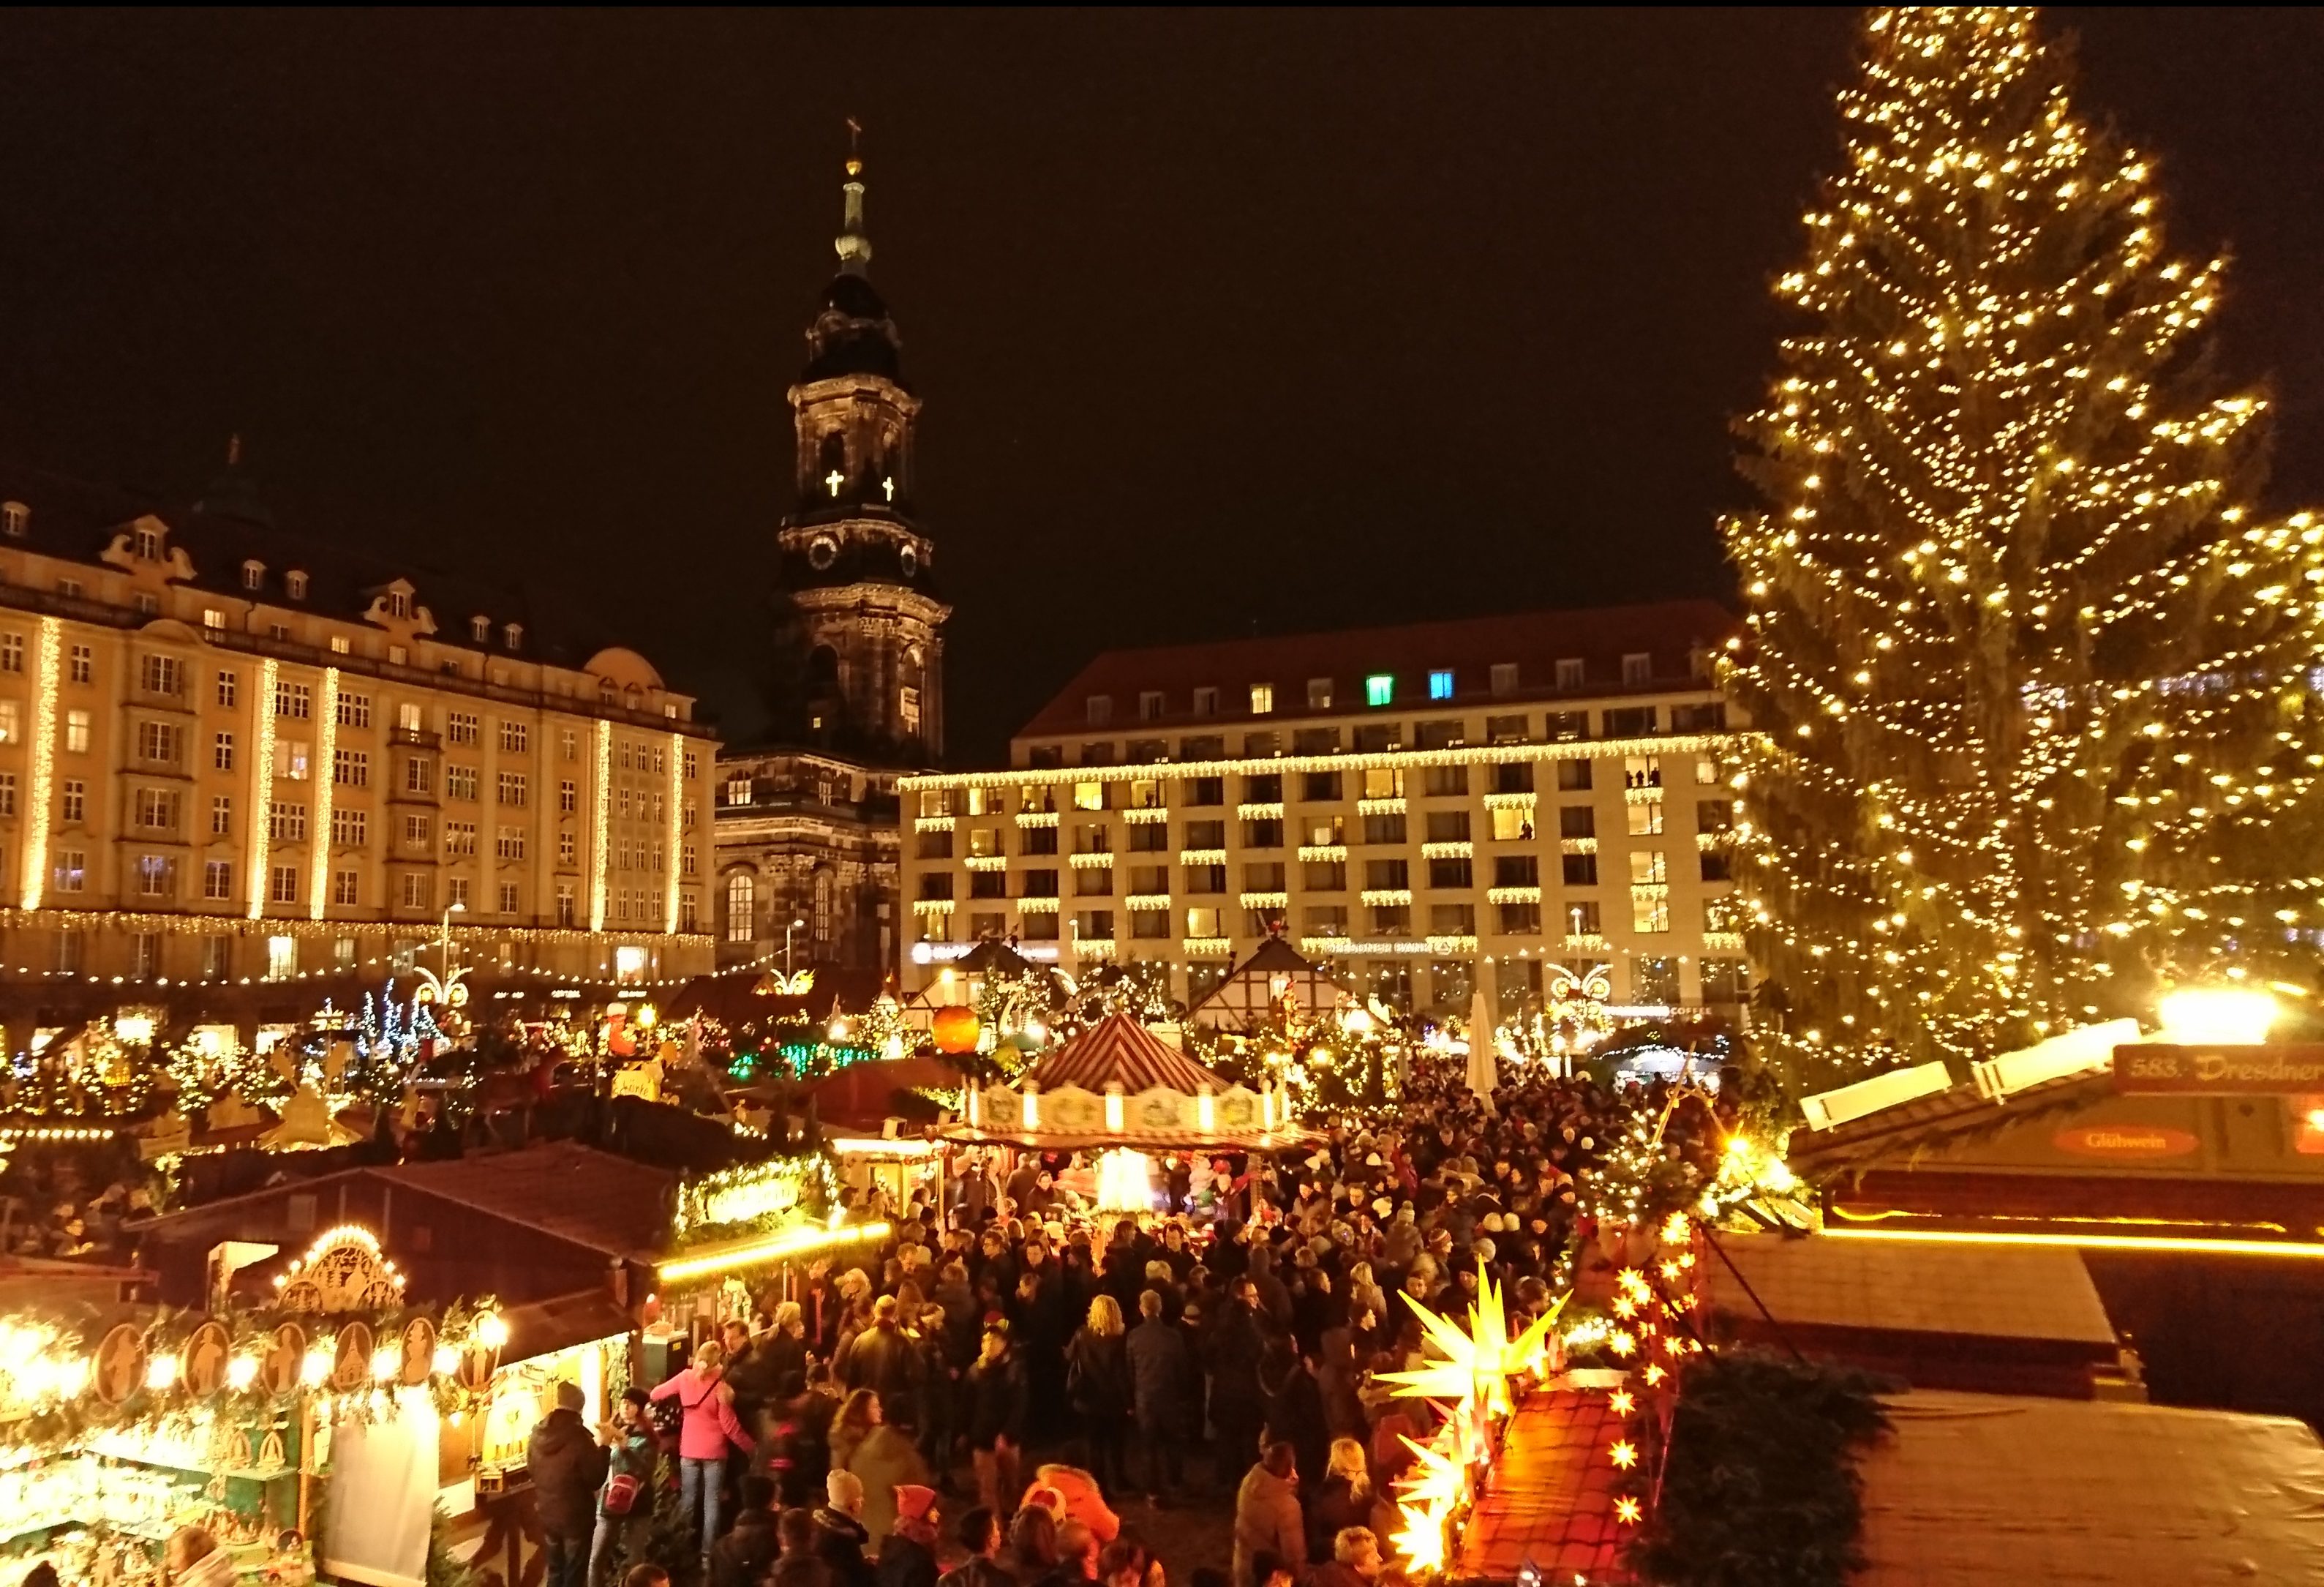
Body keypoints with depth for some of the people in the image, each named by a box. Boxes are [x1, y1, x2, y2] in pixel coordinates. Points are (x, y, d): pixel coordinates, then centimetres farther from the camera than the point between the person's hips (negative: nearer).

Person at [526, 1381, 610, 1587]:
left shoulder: (537, 1433, -5)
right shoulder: (579, 1437, -24)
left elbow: (531, 1471, 12)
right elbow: (596, 1479, -16)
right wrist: (603, 1446, -11)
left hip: (546, 1514, 6)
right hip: (575, 1517, -6)